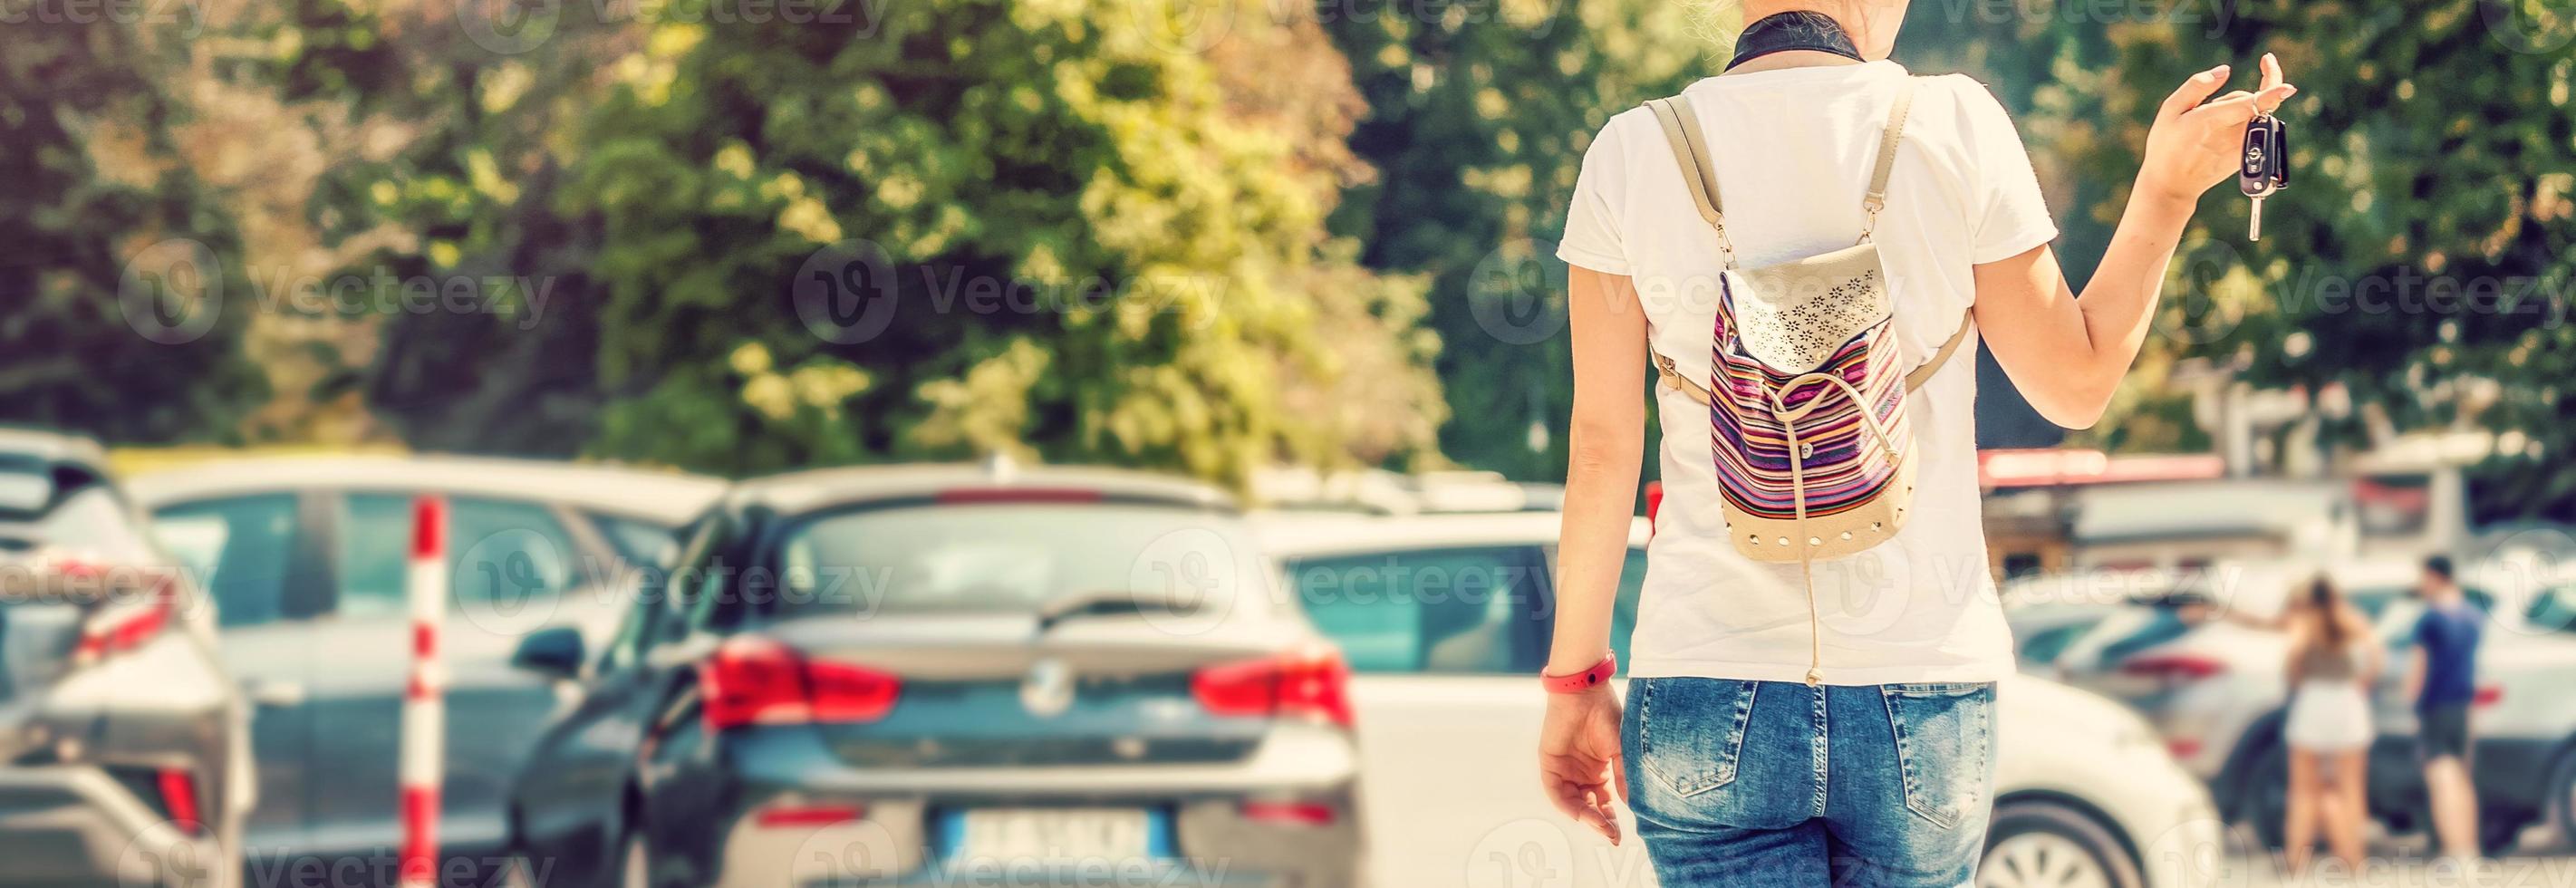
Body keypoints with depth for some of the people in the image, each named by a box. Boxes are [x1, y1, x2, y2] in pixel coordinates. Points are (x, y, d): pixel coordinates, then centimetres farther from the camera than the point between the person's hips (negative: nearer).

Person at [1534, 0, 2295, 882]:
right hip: (1920, 687, 1)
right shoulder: (1954, 124, -4)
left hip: (1709, 696, 0)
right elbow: (2076, 385, 5)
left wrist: (1574, 678, 10)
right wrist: (2168, 189, 13)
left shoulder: (1631, 154, -2)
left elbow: (1602, 447, 1)